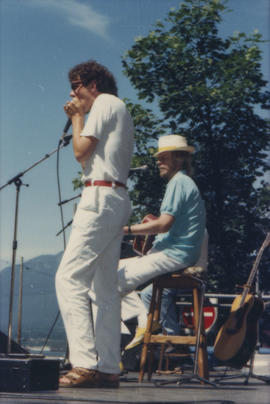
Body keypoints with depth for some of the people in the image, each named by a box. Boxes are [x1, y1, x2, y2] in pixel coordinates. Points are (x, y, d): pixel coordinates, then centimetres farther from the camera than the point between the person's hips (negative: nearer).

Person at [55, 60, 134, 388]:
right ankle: (109, 368, 5)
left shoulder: (105, 103, -2)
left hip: (101, 197, -10)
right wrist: (80, 118, 24)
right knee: (104, 287, 7)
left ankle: (84, 363, -23)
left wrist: (77, 118, 4)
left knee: (69, 277, -15)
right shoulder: (120, 110, 27)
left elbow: (81, 151, -9)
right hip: (117, 199, 10)